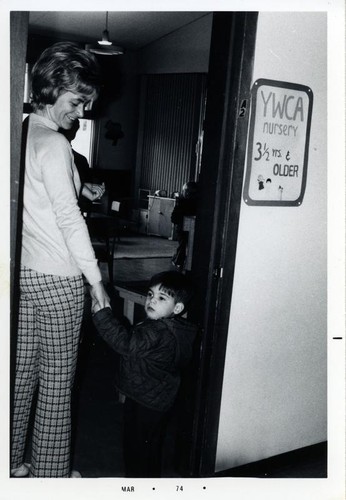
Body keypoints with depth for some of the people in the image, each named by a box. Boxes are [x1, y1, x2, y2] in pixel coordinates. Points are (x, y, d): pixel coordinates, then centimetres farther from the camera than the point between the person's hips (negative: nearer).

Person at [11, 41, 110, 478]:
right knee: (57, 382, 5)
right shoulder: (53, 144, -16)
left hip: (22, 270, 8)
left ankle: (13, 463, 30)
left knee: (22, 370, 16)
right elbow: (68, 217, -17)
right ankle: (50, 474, 19)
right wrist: (95, 279, -13)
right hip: (57, 277, -8)